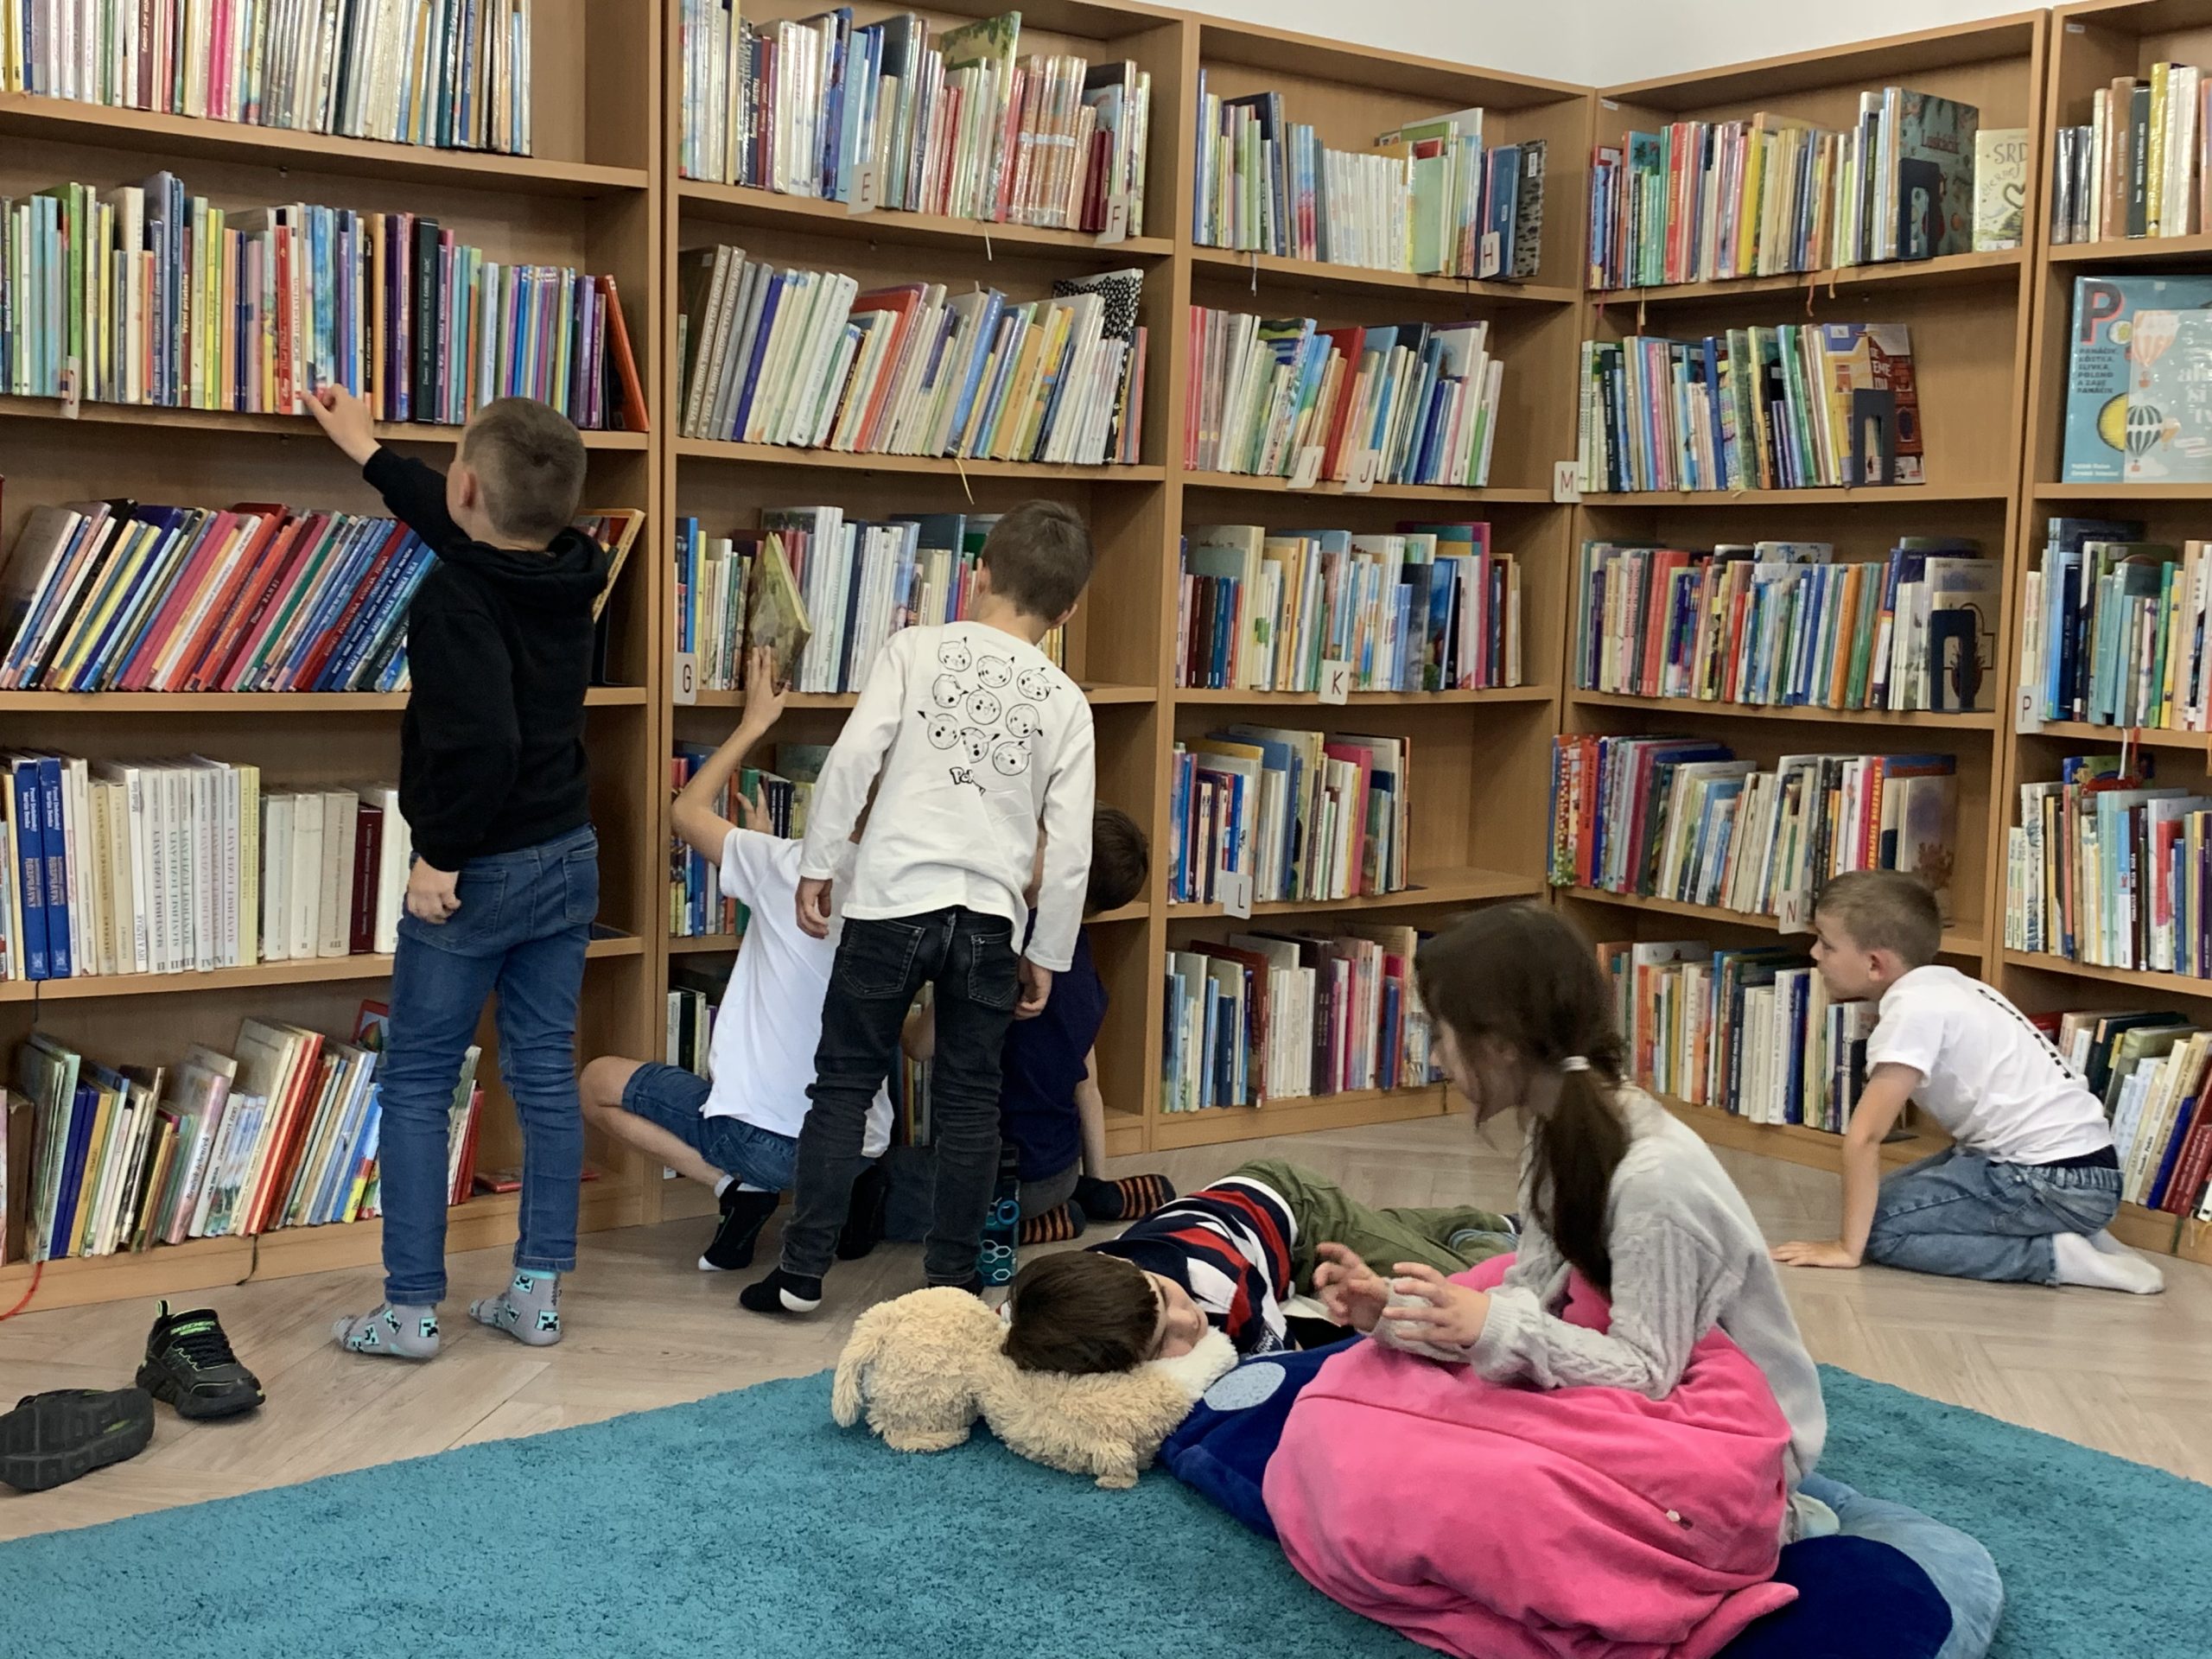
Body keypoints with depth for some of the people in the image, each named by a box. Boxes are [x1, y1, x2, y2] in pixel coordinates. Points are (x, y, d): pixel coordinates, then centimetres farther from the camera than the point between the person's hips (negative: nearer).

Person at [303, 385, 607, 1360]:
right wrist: (369, 455, 35)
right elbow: (477, 538, 24)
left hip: (478, 872, -7)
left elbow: (480, 740, -33)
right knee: (545, 1076, 11)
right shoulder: (567, 573, 3)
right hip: (569, 858, 7)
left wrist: (440, 852, -20)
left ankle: (411, 1309, 9)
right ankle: (538, 1293, 18)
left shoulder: (455, 597, -20)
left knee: (415, 1085, 5)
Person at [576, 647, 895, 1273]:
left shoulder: (795, 868, -16)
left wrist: (754, 723, 12)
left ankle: (735, 1185, -2)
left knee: (599, 1080, 15)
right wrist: (766, 845, 23)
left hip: (767, 1135, -6)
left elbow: (687, 811, 3)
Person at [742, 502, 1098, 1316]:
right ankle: (952, 1279, 17)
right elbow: (1071, 847, 5)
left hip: (893, 903, -1)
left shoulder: (915, 648, 2)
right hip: (989, 916, 2)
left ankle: (802, 1273, 10)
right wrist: (1046, 953, 14)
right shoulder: (1065, 701, 7)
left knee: (844, 1086, 8)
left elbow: (852, 757, -9)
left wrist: (817, 864, 0)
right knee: (969, 1102, 11)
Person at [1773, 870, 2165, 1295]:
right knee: (1893, 1197, 16)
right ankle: (2069, 1231, 12)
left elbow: (1864, 1136, -21)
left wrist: (1848, 1248, -17)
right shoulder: (1938, 986, 8)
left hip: (2061, 1180, -9)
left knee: (1880, 1225, -12)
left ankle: (2057, 1256, -10)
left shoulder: (1913, 1008, -17)